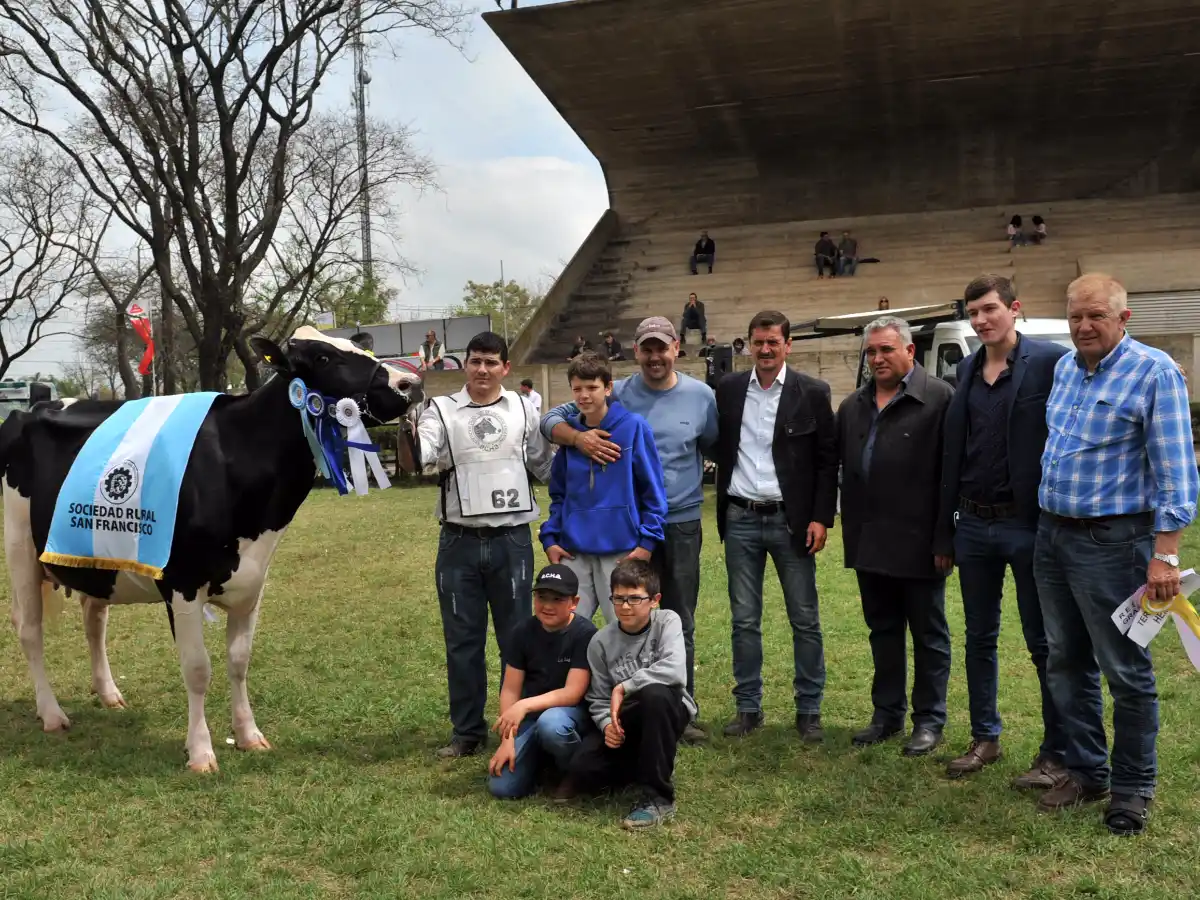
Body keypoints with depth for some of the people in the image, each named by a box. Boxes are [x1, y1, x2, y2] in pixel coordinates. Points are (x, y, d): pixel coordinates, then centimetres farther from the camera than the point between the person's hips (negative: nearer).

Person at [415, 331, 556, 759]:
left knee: (517, 638, 9)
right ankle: (467, 732, 21)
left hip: (512, 540, 0)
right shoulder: (442, 410, 0)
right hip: (459, 542, 0)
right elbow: (420, 453, -18)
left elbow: (545, 465, 12)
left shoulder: (523, 409, 6)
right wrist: (411, 433, -37)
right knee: (462, 641, 9)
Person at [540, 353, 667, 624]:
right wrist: (550, 537, 4)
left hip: (622, 548, -4)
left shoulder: (634, 427, -5)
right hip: (574, 549, 4)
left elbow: (653, 490, -4)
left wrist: (648, 540, -9)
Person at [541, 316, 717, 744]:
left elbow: (717, 447, 10)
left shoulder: (701, 396, 0)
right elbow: (551, 419, -3)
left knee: (679, 623, 11)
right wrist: (578, 437, -23)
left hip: (682, 524, 0)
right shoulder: (617, 395, -3)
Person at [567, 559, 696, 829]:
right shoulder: (601, 642, -6)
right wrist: (607, 724, -23)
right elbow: (598, 698, -2)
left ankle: (658, 797, -25)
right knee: (582, 771, -20)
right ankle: (653, 766, 11)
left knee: (654, 692, -38)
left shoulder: (667, 621, -14)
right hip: (626, 720, 3)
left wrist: (623, 688, -27)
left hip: (669, 711, -3)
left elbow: (674, 670, -32)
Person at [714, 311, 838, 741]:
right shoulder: (728, 389, 5)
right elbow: (720, 448, 11)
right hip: (741, 519, 2)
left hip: (792, 520, -2)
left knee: (805, 620, 4)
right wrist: (723, 508, 5)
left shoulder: (812, 392, -2)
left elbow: (828, 459, -2)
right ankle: (748, 707, 19)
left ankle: (809, 710, 16)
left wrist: (821, 518, -8)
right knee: (744, 620, 8)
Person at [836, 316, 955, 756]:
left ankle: (929, 720, 19)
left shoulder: (939, 398, -10)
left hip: (918, 542, -6)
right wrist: (849, 530, 10)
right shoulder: (853, 405, 11)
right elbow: (843, 468, 16)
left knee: (928, 635, 8)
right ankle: (887, 713, 27)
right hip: (869, 542, 6)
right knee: (883, 632, 15)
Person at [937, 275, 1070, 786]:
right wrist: (946, 532, 10)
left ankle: (1056, 753, 18)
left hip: (1027, 524, -6)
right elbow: (953, 454, 10)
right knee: (979, 638, 15)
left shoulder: (1050, 362, -9)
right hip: (974, 524, 6)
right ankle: (985, 739, 29)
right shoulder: (967, 370, 9)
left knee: (1044, 643, 5)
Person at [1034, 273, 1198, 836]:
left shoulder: (1154, 372, -11)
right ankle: (1086, 771, 29)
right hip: (1051, 535, 7)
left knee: (1126, 671, 3)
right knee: (1066, 662, 15)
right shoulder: (1064, 368, 9)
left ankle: (1133, 789, 19)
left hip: (1112, 541, -7)